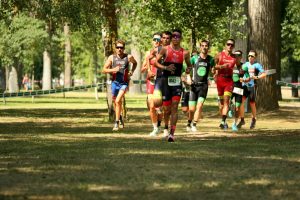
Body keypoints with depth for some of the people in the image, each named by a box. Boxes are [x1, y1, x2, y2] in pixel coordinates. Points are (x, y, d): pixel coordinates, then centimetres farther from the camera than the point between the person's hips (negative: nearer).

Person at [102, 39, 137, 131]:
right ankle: (119, 117, 40)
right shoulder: (112, 57, -4)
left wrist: (132, 71, 1)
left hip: (124, 83, -3)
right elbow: (104, 69, -1)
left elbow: (135, 63, 17)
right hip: (115, 82, 3)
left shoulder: (129, 57, -6)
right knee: (115, 101, 14)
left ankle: (117, 123, -14)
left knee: (118, 101, -19)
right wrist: (113, 70, -19)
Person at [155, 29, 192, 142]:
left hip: (177, 82, 1)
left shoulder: (185, 53, 6)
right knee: (166, 110, 2)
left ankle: (172, 133, -13)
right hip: (166, 80, -1)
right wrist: (165, 67, -17)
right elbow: (156, 62, -1)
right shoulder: (165, 50, 0)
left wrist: (188, 69, -3)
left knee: (174, 107, -11)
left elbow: (189, 64, 20)